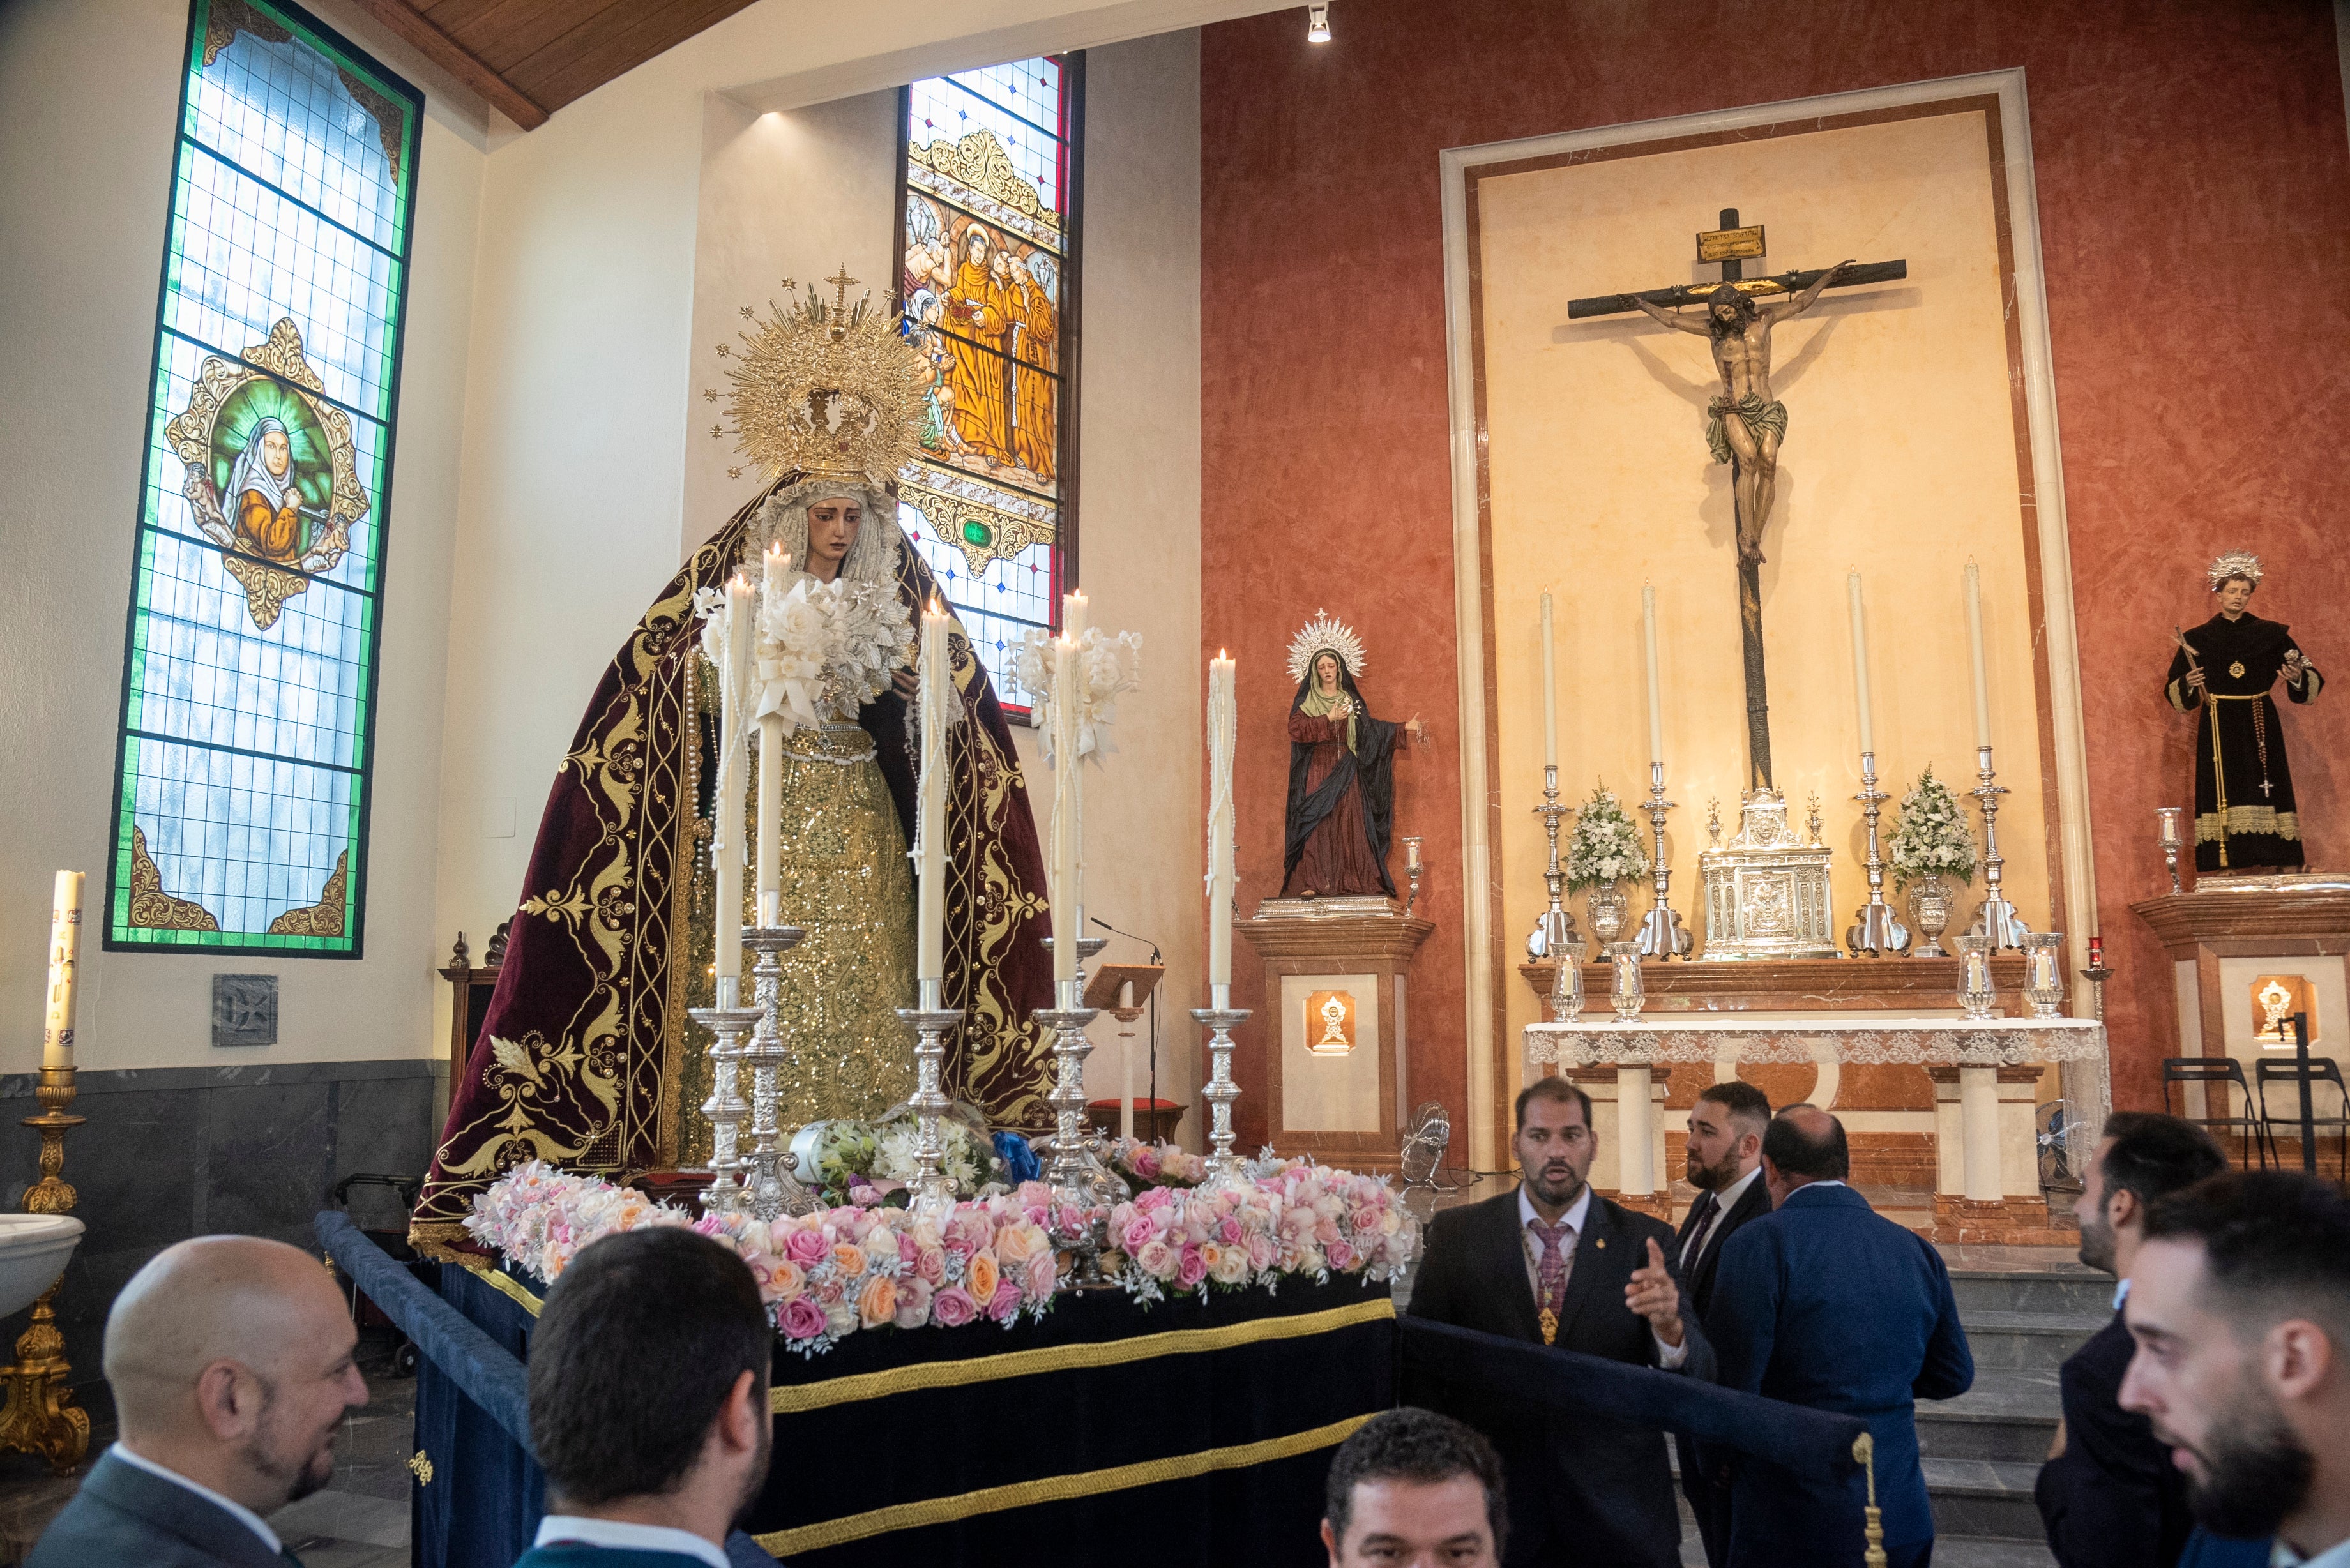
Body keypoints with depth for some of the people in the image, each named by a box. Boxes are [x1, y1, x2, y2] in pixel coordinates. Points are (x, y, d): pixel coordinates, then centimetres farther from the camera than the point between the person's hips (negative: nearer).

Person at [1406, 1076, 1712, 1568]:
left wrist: (1669, 1327, -30)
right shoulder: (1458, 1234, -3)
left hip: (1619, 1508, 0)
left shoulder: (1644, 1241, -4)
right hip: (1497, 1501, 0)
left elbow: (1697, 1376, -9)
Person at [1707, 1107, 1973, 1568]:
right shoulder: (1919, 1251, 2)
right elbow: (1954, 1376, 12)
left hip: (1793, 1520, -5)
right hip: (1902, 1517, 5)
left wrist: (1715, 1461, 2)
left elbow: (1731, 1386, -16)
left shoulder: (1758, 1245, -15)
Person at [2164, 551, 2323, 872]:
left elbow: (2310, 680, 5)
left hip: (2260, 724, 0)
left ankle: (2272, 867, -3)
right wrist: (2188, 683, -14)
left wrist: (2298, 676, -16)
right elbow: (2174, 691, 6)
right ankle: (2227, 866, -5)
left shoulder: (2271, 634, 6)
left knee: (2264, 787, -4)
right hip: (2219, 728, 0)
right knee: (2224, 789, -5)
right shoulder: (2197, 638, 5)